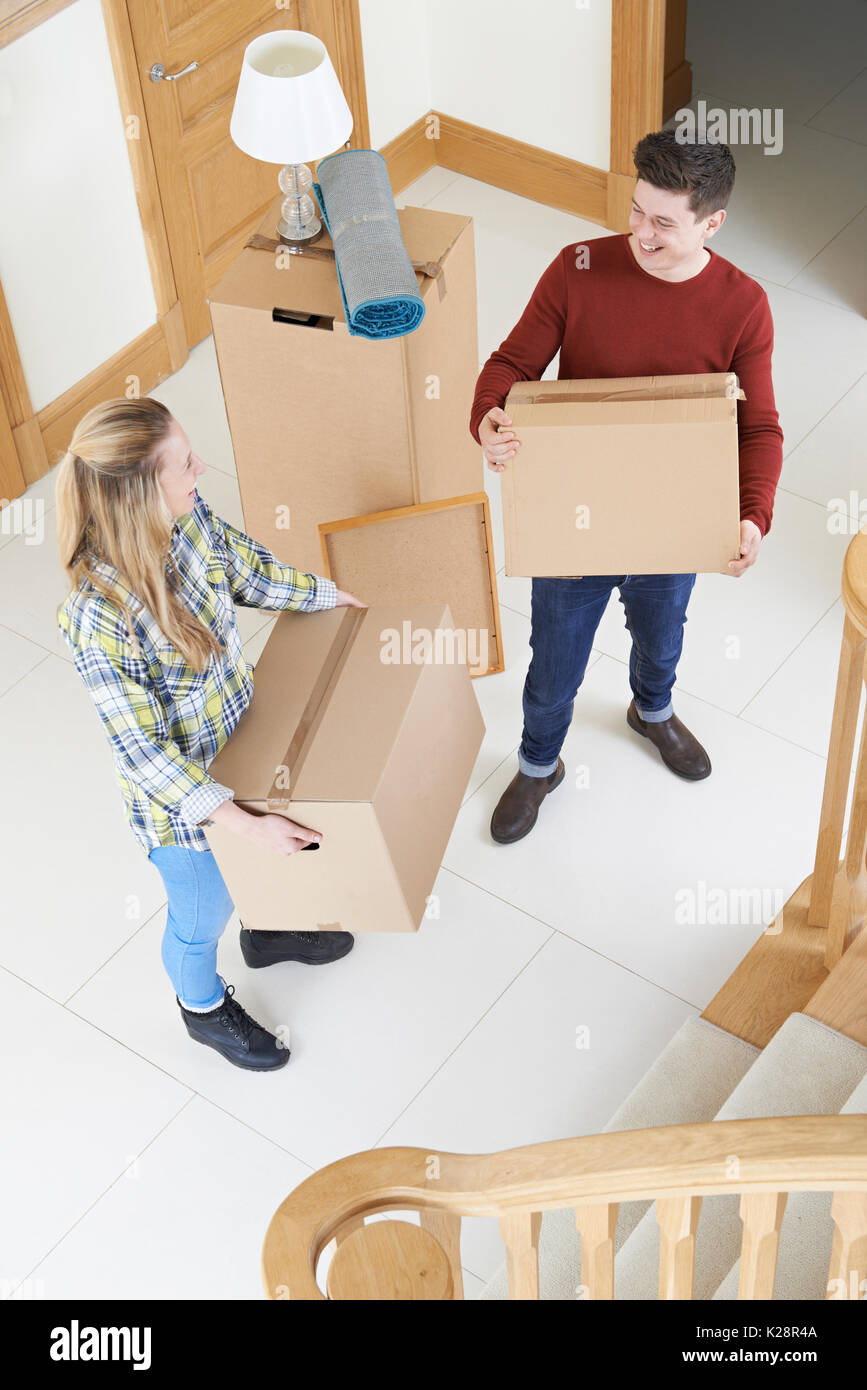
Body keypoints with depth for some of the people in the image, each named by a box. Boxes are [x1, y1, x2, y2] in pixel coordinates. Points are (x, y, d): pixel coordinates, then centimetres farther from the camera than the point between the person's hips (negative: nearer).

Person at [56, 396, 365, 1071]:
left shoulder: (188, 515, -20)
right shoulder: (98, 618, -40)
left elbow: (252, 572, 3)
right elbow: (144, 750, -30)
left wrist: (336, 595, 15)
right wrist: (243, 822, -30)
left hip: (244, 729, 6)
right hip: (180, 788, -6)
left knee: (272, 856, 33)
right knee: (204, 911, 22)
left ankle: (267, 931, 66)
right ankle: (205, 1007, 55)